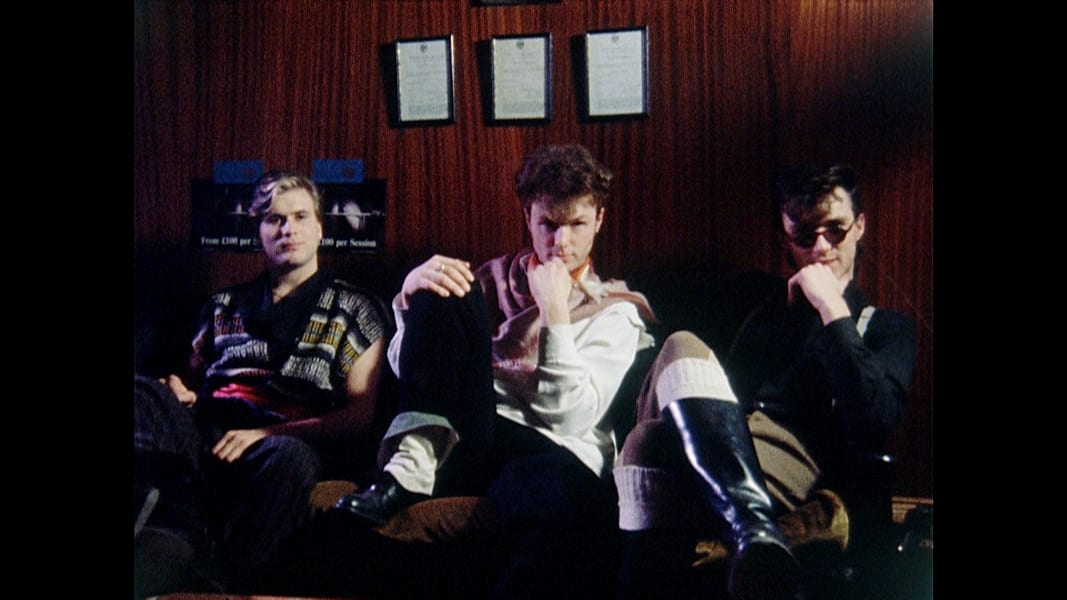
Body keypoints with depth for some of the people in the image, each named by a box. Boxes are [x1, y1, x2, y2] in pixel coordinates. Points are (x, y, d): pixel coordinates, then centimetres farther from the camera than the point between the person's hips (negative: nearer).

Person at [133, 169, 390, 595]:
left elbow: (360, 415, 5)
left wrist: (268, 434, -11)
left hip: (284, 442, -3)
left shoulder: (354, 310, 16)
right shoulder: (224, 305, 28)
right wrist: (174, 387, 2)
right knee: (143, 394, -27)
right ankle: (181, 541, -40)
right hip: (202, 437, 3)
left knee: (291, 457, -39)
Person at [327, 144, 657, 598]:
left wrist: (555, 311, -6)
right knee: (445, 295, -17)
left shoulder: (616, 312, 14)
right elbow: (406, 366, 11)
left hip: (549, 454, -4)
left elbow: (568, 417, -2)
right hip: (463, 438, 4)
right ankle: (414, 464, -29)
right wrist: (411, 293, -8)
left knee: (579, 502, -43)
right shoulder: (495, 279, 22)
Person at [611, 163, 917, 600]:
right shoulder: (756, 296, 33)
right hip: (718, 447, 4)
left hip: (794, 457, -3)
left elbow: (875, 424, 0)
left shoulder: (888, 328, 20)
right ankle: (754, 533, -41)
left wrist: (833, 310, 1)